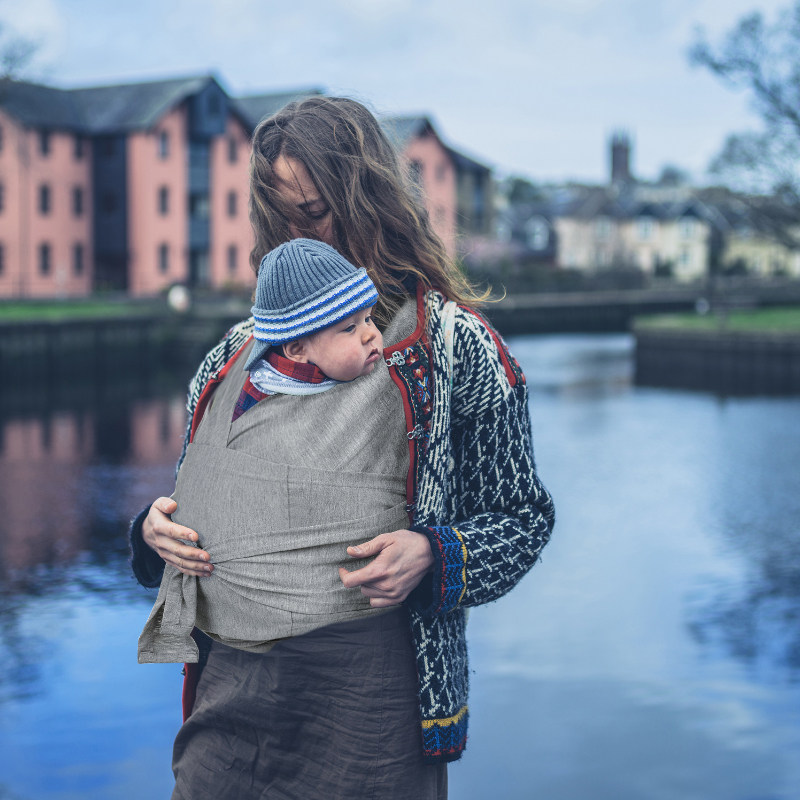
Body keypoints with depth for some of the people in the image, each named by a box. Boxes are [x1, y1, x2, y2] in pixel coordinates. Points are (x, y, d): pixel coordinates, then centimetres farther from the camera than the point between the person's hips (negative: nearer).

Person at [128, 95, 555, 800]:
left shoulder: (454, 344, -2)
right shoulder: (237, 353, 11)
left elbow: (524, 518, 1)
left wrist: (434, 556, -17)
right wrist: (155, 530, -2)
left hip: (370, 698, -4)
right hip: (232, 684, 4)